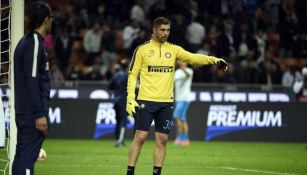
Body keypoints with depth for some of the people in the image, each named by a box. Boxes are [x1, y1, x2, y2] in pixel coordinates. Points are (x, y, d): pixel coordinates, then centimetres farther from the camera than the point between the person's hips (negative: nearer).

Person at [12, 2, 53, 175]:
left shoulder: (26, 42, 15)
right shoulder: (35, 44, -13)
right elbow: (32, 81, -18)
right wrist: (40, 114, -18)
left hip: (24, 113, 9)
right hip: (32, 114, -9)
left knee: (22, 155, 9)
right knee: (28, 156, -11)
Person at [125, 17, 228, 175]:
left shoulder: (173, 49, 10)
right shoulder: (142, 49, 0)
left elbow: (193, 58, 2)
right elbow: (132, 74, 0)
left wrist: (213, 60, -14)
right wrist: (130, 99, -7)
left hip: (166, 102, 4)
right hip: (146, 101, -4)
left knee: (162, 140, 3)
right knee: (140, 137, -7)